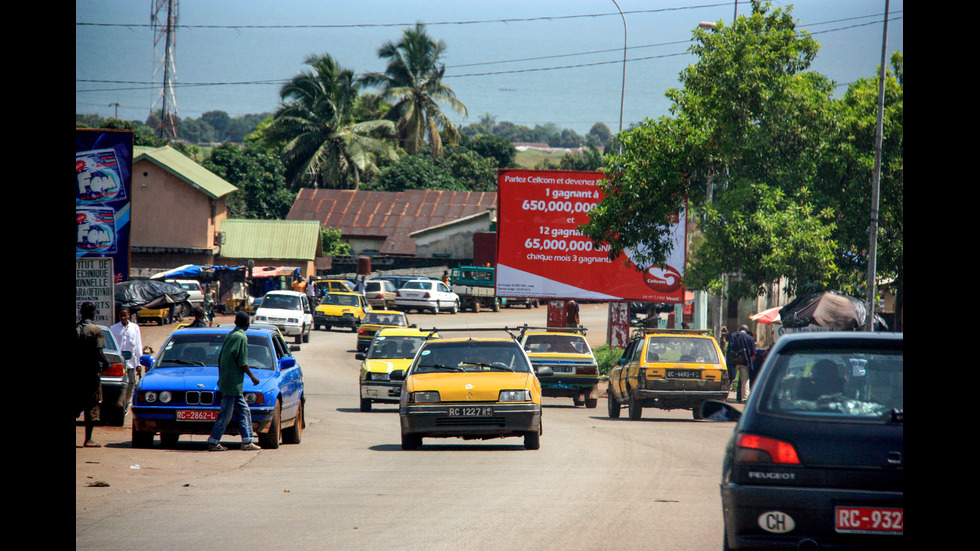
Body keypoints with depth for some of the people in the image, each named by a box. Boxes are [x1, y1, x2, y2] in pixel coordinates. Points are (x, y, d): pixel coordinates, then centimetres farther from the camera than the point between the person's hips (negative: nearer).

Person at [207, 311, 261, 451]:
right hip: (233, 383, -9)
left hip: (225, 381, 9)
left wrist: (221, 377, 25)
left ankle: (247, 441, 12)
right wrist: (252, 377, -4)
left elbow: (220, 359, 17)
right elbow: (242, 363, -15)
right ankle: (213, 442, -3)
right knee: (225, 414, -5)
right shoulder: (241, 337, -12)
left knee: (244, 411, 12)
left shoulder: (230, 335, 14)